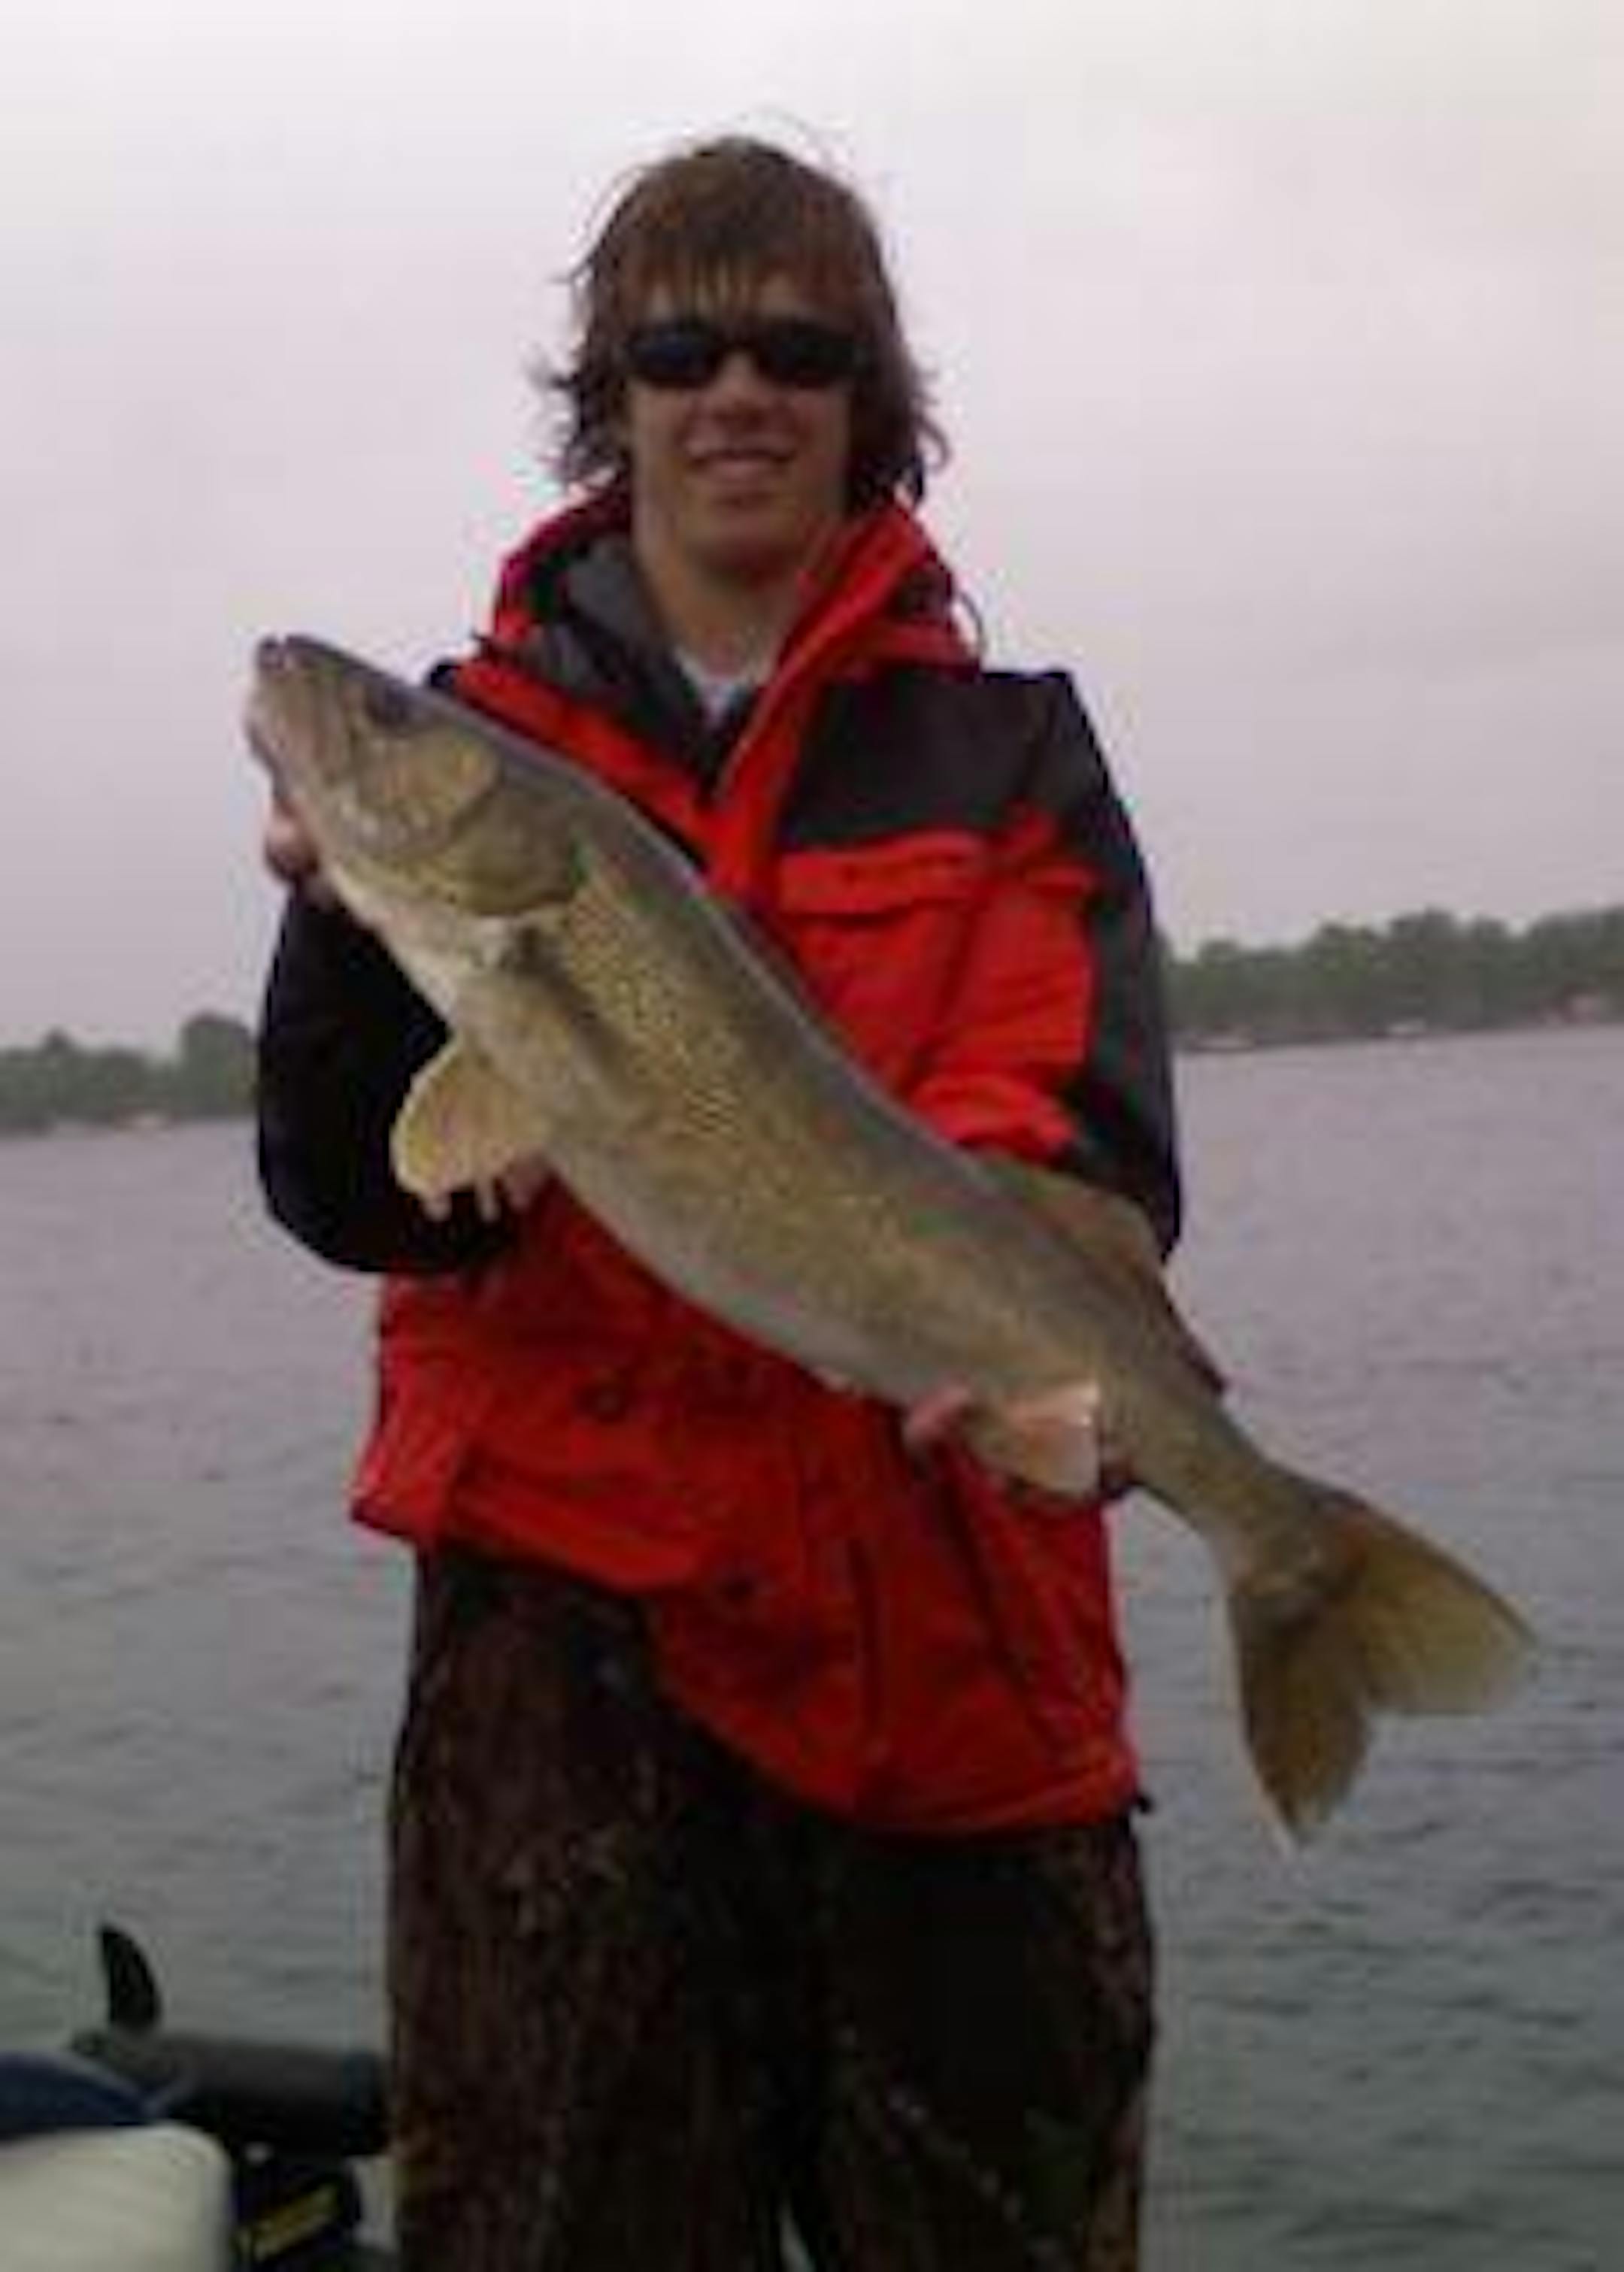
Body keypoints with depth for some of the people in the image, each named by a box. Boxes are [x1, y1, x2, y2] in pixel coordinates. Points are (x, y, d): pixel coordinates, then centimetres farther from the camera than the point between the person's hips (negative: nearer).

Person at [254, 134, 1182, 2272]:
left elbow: (1089, 1136, -5)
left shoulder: (1006, 748, 8)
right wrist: (369, 935, -18)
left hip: (950, 1616, 1)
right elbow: (364, 1205, 1)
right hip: (574, 1595, 0)